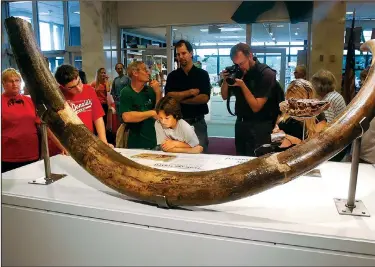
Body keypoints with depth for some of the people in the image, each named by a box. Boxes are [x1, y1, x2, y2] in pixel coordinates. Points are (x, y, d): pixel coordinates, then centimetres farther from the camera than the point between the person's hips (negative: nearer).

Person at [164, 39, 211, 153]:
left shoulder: (202, 74, 0)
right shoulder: (172, 76, 5)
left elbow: (204, 98, -12)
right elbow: (169, 96, -9)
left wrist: (180, 99, -10)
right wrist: (190, 92, -14)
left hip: (197, 122, -1)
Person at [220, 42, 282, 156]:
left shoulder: (266, 74, -15)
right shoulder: (238, 71, 1)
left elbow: (256, 107, -19)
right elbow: (224, 96, 8)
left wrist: (242, 85, -24)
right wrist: (225, 81, -10)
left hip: (259, 127, -6)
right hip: (240, 123, 6)